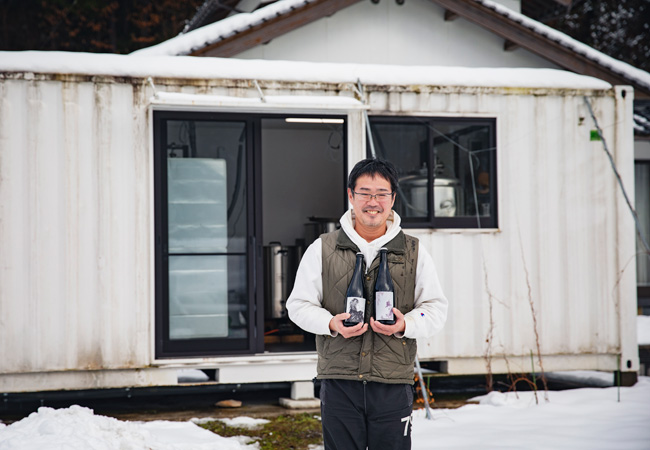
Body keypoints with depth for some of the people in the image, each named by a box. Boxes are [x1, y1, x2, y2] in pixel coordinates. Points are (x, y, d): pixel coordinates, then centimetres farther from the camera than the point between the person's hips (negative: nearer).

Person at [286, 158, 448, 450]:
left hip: (393, 382, 0)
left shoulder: (414, 253, 8)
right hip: (339, 382, 0)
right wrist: (331, 324, -12)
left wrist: (406, 324, -11)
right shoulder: (323, 249, 6)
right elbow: (299, 304, 8)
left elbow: (436, 307, 9)